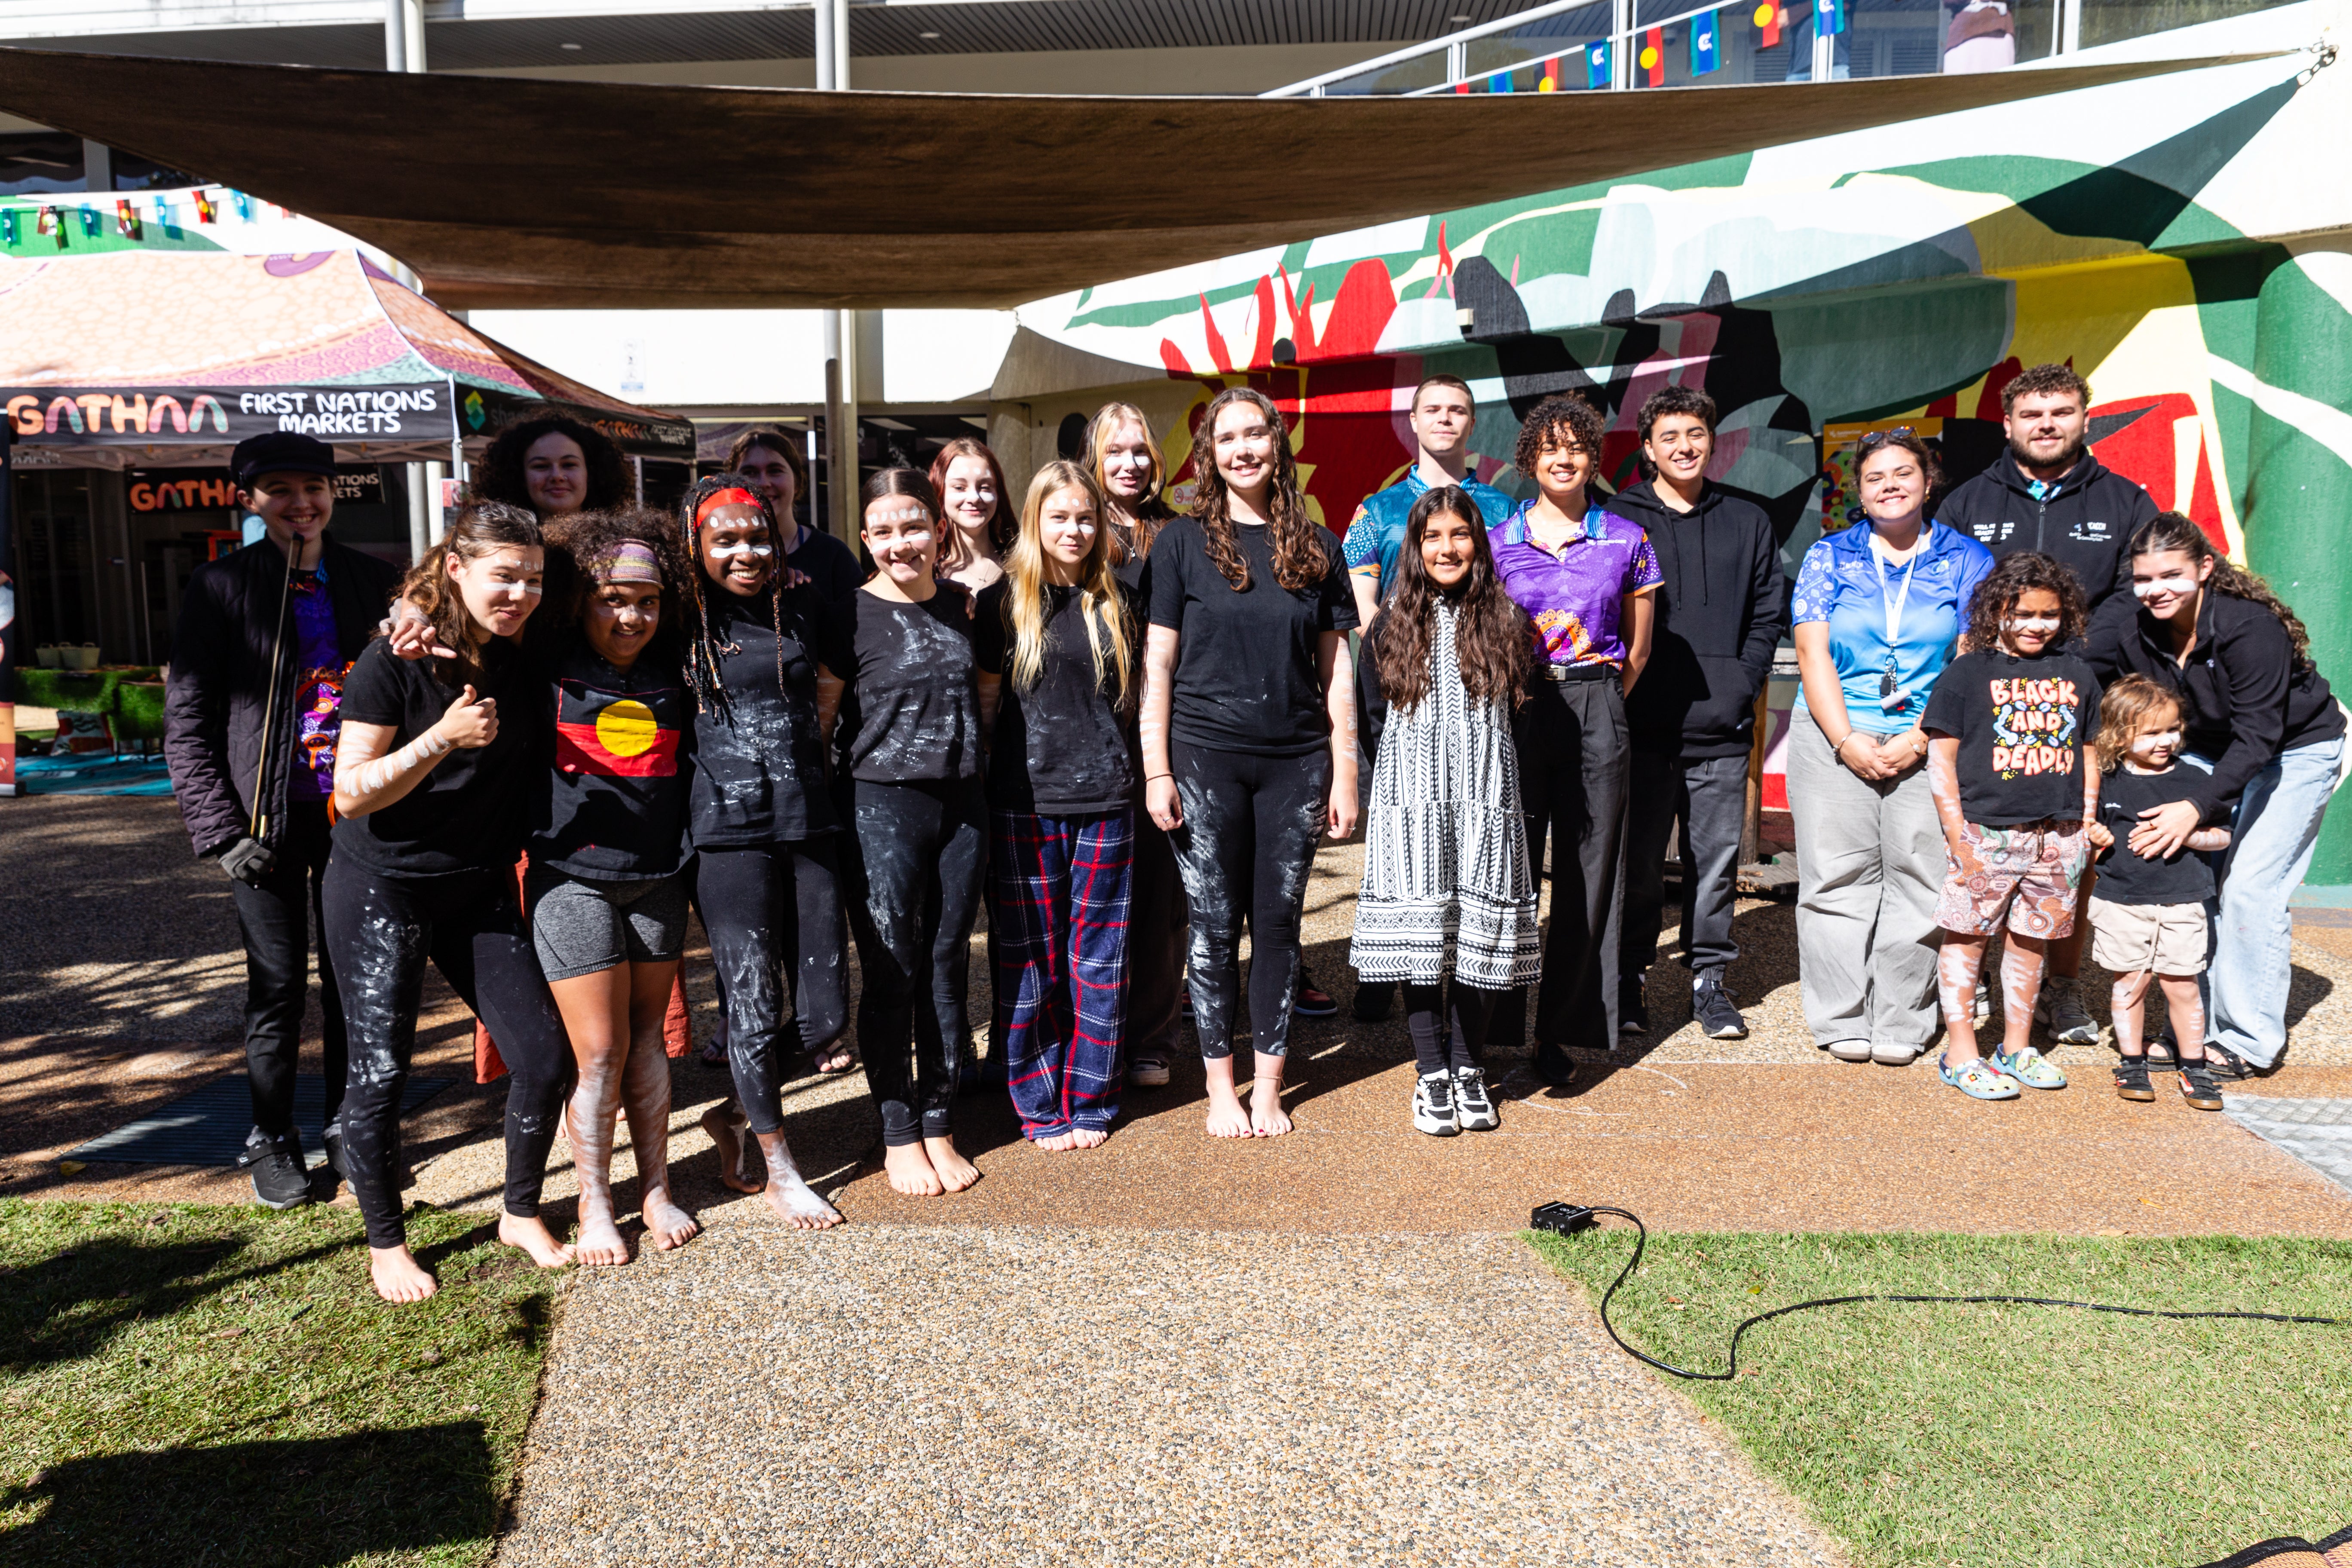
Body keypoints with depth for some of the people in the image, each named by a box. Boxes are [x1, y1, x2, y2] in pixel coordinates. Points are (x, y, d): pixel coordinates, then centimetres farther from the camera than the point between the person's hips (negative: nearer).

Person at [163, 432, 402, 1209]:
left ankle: (346, 1126, 25)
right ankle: (272, 1142, 21)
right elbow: (186, 721, -1)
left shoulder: (374, 581, 7)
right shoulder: (220, 586, 0)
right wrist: (222, 830, -8)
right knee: (278, 986, 4)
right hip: (268, 818, -2)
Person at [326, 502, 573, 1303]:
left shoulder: (522, 667, 1)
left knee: (545, 1057, 0)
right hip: (383, 892, -5)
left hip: (482, 891, 5)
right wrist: (444, 738, -29)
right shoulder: (394, 661, -14)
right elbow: (351, 793, -17)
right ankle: (386, 1243, 21)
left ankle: (522, 1214, 21)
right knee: (380, 1073, 1)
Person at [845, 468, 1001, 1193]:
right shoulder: (851, 613, -5)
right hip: (883, 805, -4)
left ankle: (940, 1127, 21)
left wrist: (959, 745, 8)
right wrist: (889, 752, -3)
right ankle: (899, 1136, 15)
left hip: (962, 801, 4)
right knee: (892, 973, 2)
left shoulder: (970, 609, 7)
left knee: (946, 966, 10)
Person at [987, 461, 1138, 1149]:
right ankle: (1040, 1105, 16)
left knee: (1099, 956, 6)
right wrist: (982, 788, 0)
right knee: (1029, 959, 3)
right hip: (1025, 801, -2)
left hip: (1105, 801, 2)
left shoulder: (1114, 601, 9)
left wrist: (1133, 775, 11)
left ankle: (1090, 1101, 19)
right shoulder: (1004, 601, 2)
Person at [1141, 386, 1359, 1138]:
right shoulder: (1182, 542, 1)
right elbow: (1158, 662, 0)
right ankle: (1221, 1088, 18)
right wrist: (1156, 770, -7)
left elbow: (1336, 667, 9)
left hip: (1295, 762, 2)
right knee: (1214, 926, 4)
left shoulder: (1316, 547, 8)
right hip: (1206, 757, -2)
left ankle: (1269, 1087, 20)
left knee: (1279, 922, 7)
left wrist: (1344, 773, 4)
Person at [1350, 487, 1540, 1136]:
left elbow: (1521, 705, 12)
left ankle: (1468, 1066, 14)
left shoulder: (1505, 619, 7)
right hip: (1413, 789, 0)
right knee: (1420, 927, -3)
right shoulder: (1394, 623, 7)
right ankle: (1431, 1071, 7)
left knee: (1483, 928, 0)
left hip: (1486, 790, 0)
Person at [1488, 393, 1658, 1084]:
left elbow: (1637, 649, 11)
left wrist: (1599, 705, 7)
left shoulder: (1626, 540, 7)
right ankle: (1498, 1023, 9)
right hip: (1516, 710, -1)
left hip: (1597, 711, 1)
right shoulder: (1499, 541, 6)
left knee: (1588, 871, 3)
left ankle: (1561, 1030, 13)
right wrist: (1507, 701, 4)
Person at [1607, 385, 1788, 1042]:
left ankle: (1710, 979, 16)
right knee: (1638, 863, 2)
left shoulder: (1748, 523, 14)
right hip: (1642, 724, -2)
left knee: (1717, 862, 5)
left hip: (1723, 728, 2)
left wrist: (1743, 683, 0)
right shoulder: (1618, 520, 6)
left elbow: (1769, 615, 13)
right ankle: (1626, 981, 13)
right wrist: (1624, 687, -6)